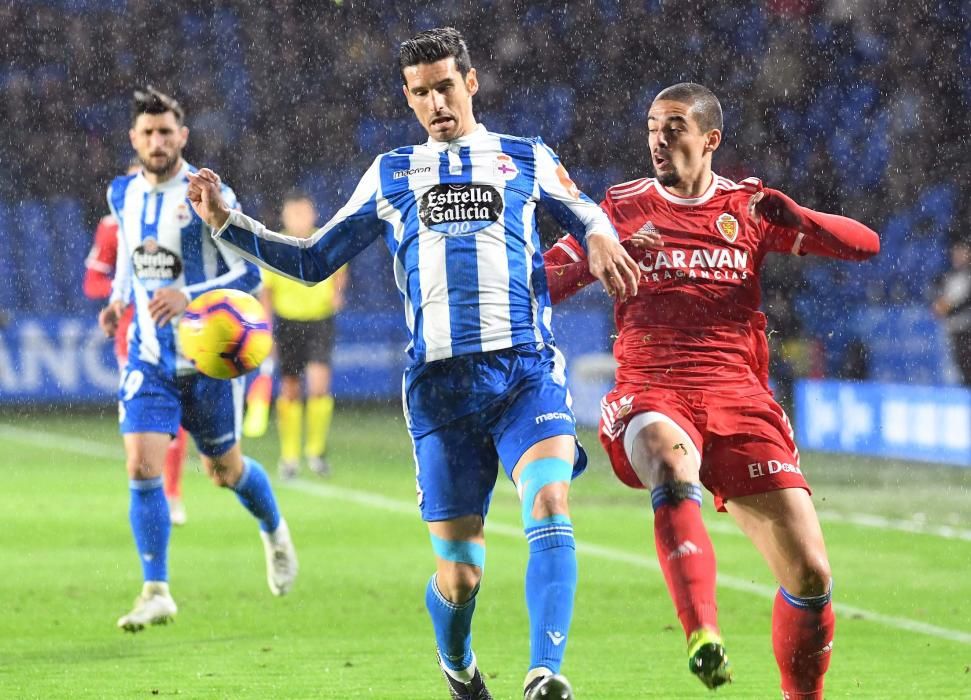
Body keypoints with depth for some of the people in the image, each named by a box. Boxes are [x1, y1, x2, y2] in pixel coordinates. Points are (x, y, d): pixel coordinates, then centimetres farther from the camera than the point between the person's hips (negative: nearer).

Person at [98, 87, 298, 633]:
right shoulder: (123, 194, 3)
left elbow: (250, 273, -16)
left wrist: (188, 296, -30)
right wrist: (118, 300, 4)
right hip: (149, 356, 3)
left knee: (225, 470, 12)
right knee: (141, 467, -13)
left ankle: (275, 533, 45)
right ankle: (157, 592, -8)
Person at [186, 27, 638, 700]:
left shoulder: (527, 159, 15)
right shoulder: (392, 174, 19)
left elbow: (584, 212, 21)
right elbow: (313, 260, 24)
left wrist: (599, 236, -4)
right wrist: (227, 222, 15)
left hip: (527, 369, -1)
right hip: (440, 383, 1)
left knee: (549, 506, -27)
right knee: (459, 574, -1)